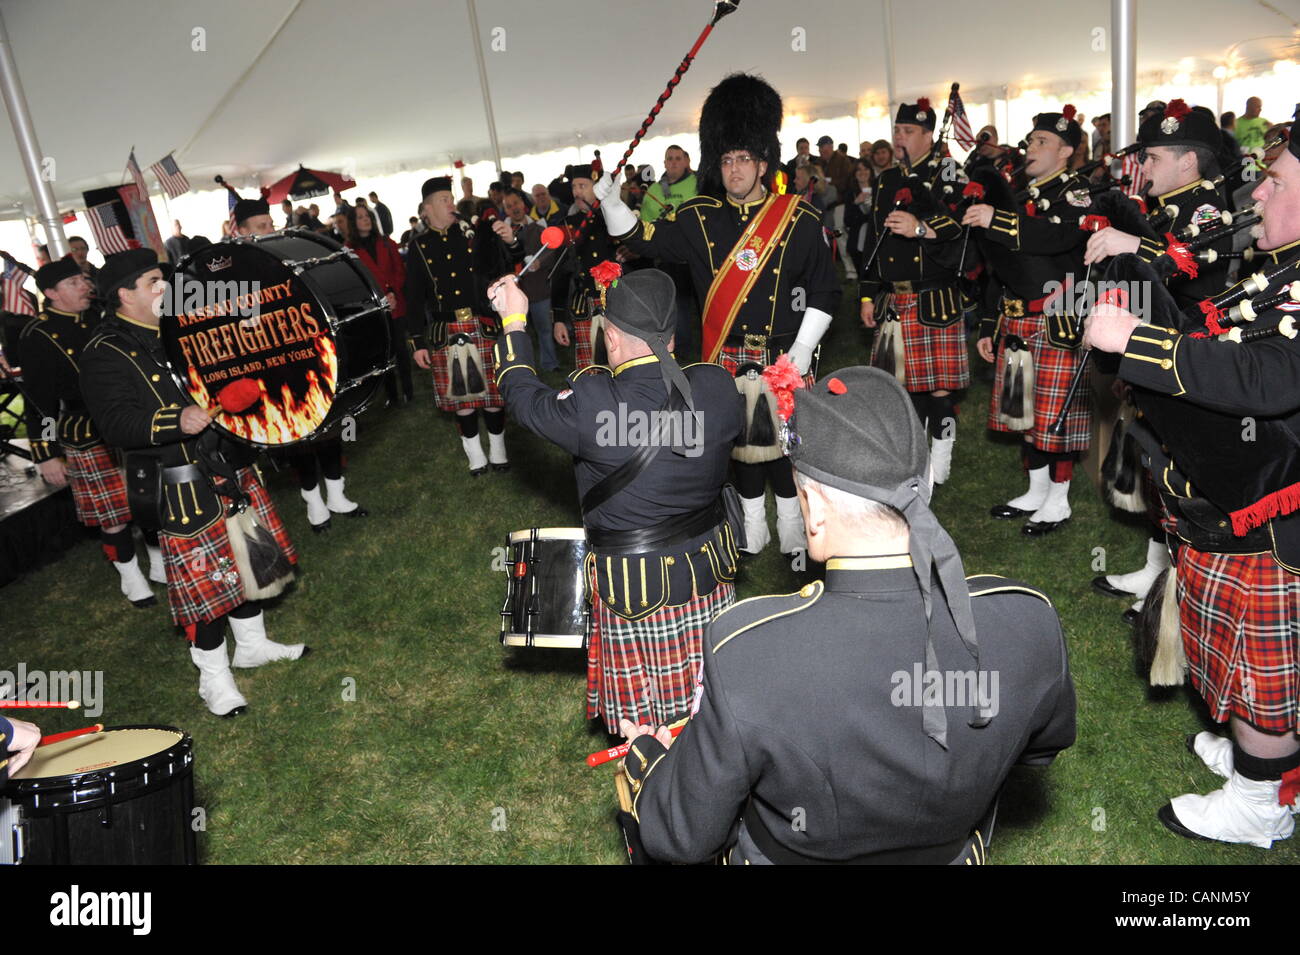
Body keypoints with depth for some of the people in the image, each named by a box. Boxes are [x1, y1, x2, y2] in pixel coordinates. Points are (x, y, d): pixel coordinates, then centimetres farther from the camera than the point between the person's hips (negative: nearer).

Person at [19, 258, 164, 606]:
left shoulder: (100, 320, 8)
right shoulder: (38, 337, -10)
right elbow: (39, 401, -10)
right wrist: (48, 455, -12)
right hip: (89, 443, -6)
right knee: (112, 517, 4)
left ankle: (160, 564, 31)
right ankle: (130, 577, 22)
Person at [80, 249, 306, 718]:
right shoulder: (105, 354, -13)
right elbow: (116, 424, -22)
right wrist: (177, 421, -36)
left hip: (230, 468, 8)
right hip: (182, 488, -8)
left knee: (251, 557, 17)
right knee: (205, 579, 0)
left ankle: (253, 644, 38)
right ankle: (214, 678, 18)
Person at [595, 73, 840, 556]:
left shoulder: (799, 218, -5)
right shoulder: (700, 217, 2)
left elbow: (825, 292, -2)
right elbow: (641, 238, 0)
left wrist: (802, 351, -10)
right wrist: (608, 198, -16)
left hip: (783, 359, -2)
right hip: (726, 361, 3)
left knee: (785, 442, 7)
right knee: (740, 440, 13)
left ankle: (793, 531, 25)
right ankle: (752, 528, 30)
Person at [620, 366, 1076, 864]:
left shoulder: (745, 654, -38)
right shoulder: (1031, 622, -26)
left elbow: (684, 838, -20)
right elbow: (1045, 742, -2)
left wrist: (645, 755, -1)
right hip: (955, 854, 4)